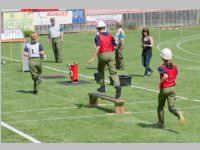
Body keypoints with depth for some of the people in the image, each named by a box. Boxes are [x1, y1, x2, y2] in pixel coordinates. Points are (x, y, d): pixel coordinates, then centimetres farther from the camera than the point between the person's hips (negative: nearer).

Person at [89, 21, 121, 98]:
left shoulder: (98, 36, -5)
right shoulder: (110, 35, 9)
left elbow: (97, 47, -17)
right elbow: (114, 46, 8)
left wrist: (93, 58, -19)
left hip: (102, 55, -3)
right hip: (111, 54, 3)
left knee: (100, 70, 22)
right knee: (113, 72, -4)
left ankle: (102, 87, 25)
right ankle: (117, 86, -26)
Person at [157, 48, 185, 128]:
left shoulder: (161, 68, -15)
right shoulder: (174, 67, 2)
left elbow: (165, 76, -32)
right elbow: (175, 77, 10)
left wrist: (160, 83, -18)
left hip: (164, 89, -4)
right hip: (172, 88, 4)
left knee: (160, 107, 19)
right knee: (171, 107, 2)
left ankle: (161, 123, 27)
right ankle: (179, 114, -30)